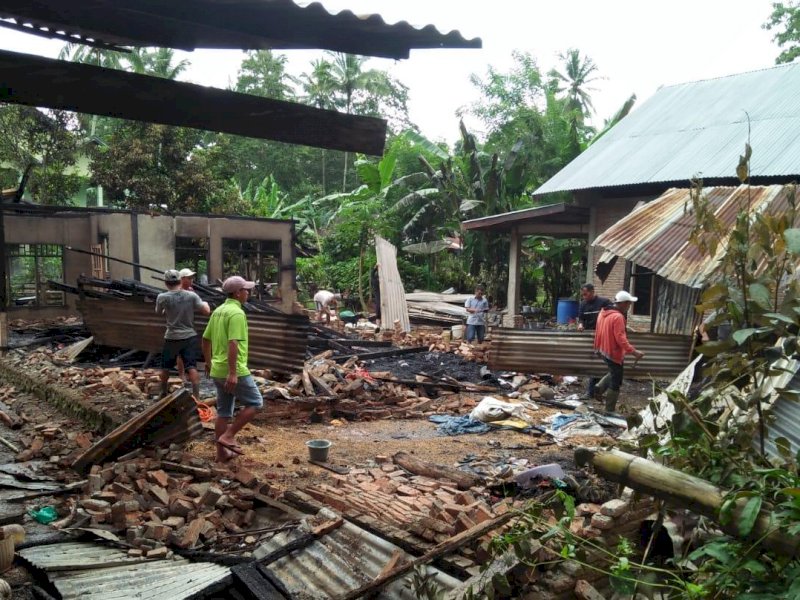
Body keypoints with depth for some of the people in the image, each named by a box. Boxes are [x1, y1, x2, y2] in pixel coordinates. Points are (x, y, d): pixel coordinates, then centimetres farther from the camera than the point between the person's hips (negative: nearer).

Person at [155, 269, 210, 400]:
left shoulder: (163, 297, -8)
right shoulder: (191, 295, -7)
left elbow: (158, 312, 9)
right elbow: (207, 311, -7)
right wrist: (205, 303, 14)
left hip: (172, 338, 0)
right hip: (190, 336, 1)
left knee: (165, 367, 18)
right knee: (192, 367, -1)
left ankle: (164, 393, 32)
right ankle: (196, 395, -6)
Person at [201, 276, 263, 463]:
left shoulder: (218, 310, 12)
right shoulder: (237, 313, -17)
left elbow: (205, 339, 19)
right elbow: (233, 344, -26)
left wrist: (208, 361, 29)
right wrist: (233, 373, -27)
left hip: (217, 370, 9)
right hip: (234, 371, -9)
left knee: (223, 411, 14)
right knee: (254, 403, 4)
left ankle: (222, 452, 20)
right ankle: (228, 436, -1)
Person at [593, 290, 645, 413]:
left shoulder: (603, 312, 5)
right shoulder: (618, 317, -23)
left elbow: (599, 332, 15)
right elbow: (620, 339, -28)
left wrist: (598, 346, 25)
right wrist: (633, 351, -29)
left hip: (604, 351, 9)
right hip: (614, 353, -9)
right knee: (616, 382, 2)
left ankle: (601, 387, 18)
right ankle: (609, 411, 8)